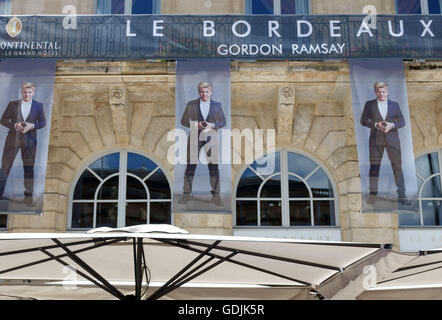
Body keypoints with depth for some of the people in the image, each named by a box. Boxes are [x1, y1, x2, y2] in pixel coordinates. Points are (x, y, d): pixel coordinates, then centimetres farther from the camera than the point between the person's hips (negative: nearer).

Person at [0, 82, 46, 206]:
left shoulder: (38, 106, 6)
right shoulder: (12, 104, 4)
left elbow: (43, 122, 7)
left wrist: (32, 126, -12)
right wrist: (15, 125, -14)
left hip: (29, 140, 0)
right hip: (13, 139, 0)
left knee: (29, 168, 3)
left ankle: (28, 196, 10)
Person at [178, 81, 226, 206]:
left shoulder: (217, 105, 5)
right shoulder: (191, 104, 3)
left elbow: (223, 122, 6)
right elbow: (184, 121, 5)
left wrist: (212, 125, -13)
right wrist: (195, 124, -13)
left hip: (211, 140, 0)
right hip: (195, 139, 0)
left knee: (214, 168, 1)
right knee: (190, 167, 2)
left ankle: (215, 196, 10)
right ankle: (186, 194, 12)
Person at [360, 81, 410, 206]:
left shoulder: (394, 104, 8)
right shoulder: (369, 104, 5)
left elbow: (402, 122, 7)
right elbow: (363, 121, 3)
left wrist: (391, 125, -14)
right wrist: (376, 125, -14)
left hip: (392, 139, 1)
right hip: (376, 139, -1)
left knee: (397, 166, -1)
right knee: (374, 166, -2)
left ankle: (401, 195, 5)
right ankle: (373, 194, 8)